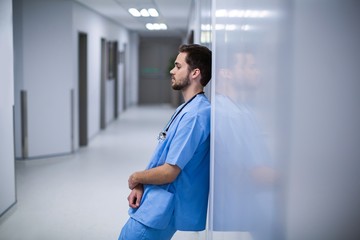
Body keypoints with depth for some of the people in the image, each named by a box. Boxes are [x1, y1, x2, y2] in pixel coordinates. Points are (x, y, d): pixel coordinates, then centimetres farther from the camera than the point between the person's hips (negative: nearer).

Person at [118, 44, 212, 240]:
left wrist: (136, 178, -6)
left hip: (159, 210, -10)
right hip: (155, 204, 10)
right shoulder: (186, 109, 11)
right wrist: (141, 187, -1)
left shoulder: (195, 115, -23)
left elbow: (169, 172, -24)